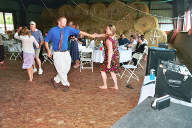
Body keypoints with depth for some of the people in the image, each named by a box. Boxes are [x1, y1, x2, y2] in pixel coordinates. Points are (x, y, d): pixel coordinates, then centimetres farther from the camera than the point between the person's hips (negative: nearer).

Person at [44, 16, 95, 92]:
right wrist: (48, 50, -1)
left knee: (66, 69, 8)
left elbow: (79, 32, -2)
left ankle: (55, 80, 30)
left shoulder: (68, 29, 1)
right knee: (61, 69, -1)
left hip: (66, 53, 4)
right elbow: (46, 40, 6)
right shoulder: (52, 31, -4)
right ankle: (66, 84, 20)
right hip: (57, 53, -3)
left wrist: (89, 35, -5)